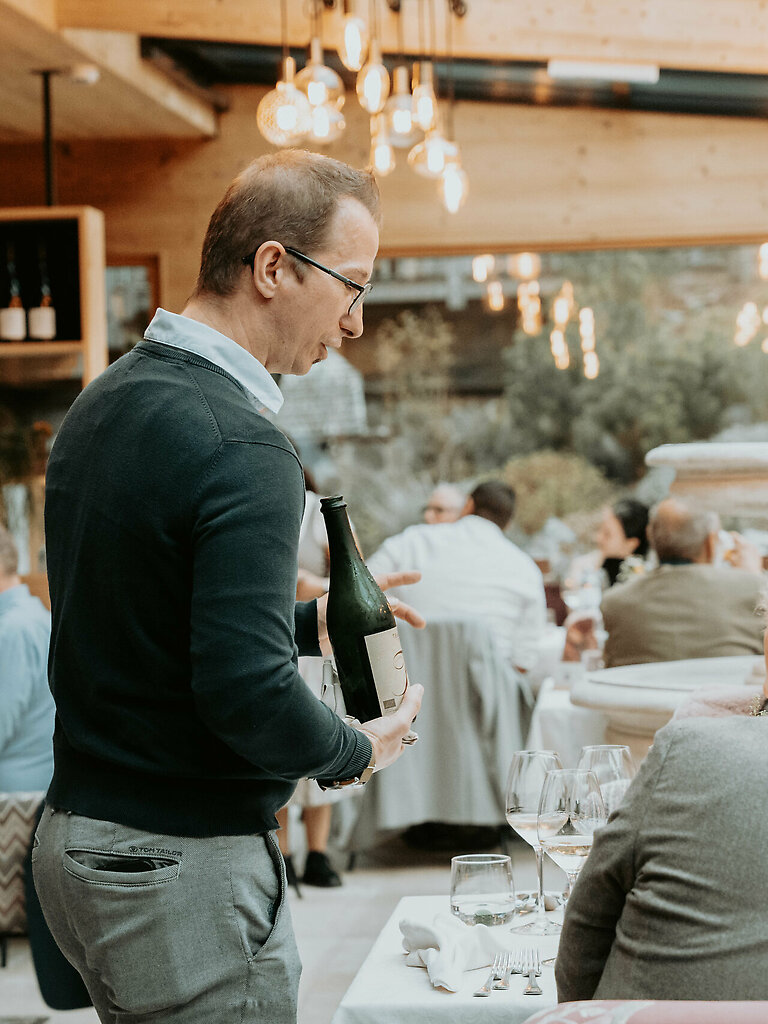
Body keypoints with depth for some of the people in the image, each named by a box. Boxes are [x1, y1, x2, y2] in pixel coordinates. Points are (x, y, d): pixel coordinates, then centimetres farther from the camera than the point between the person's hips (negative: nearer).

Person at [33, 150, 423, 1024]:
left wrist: (306, 624, 15)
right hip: (181, 866, -9)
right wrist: (358, 750, -8)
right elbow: (246, 691, -27)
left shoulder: (103, 403, 9)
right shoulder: (241, 450, -21)